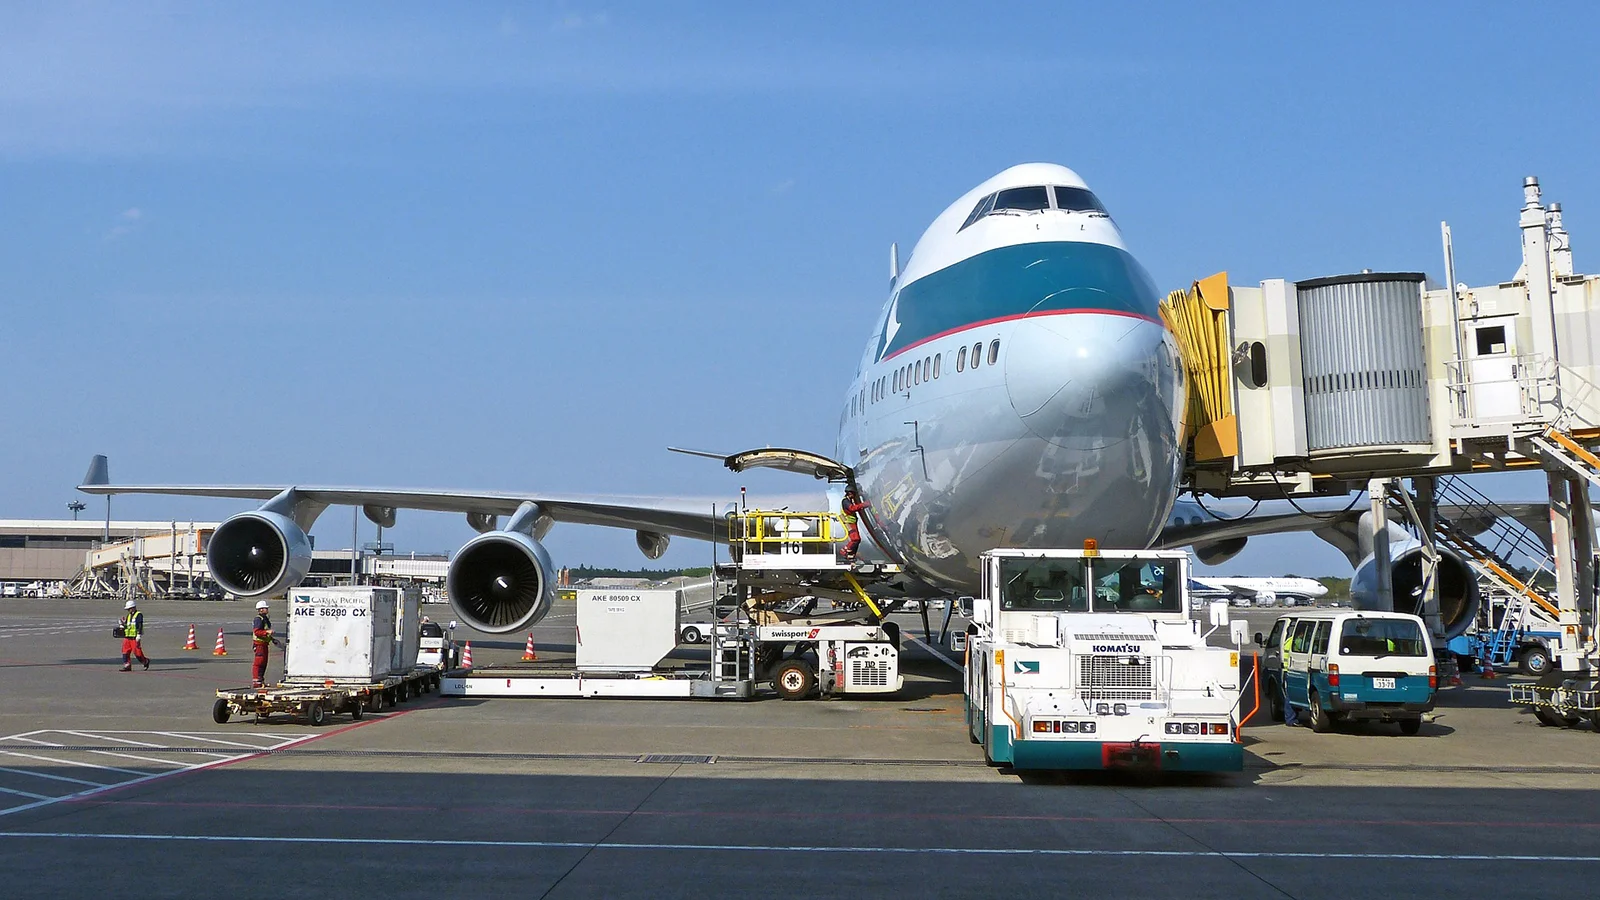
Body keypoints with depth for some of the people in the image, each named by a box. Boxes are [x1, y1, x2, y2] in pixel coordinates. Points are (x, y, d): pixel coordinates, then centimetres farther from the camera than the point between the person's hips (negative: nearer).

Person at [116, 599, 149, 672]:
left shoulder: (139, 615, -7)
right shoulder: (128, 615, 19)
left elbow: (140, 626, -14)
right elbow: (126, 625, 23)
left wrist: (139, 636, -20)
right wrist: (122, 624, 1)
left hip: (135, 638, -8)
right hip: (127, 637, 8)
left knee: (137, 651, -6)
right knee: (125, 651, 2)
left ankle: (145, 661, 13)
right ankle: (127, 666, 5)